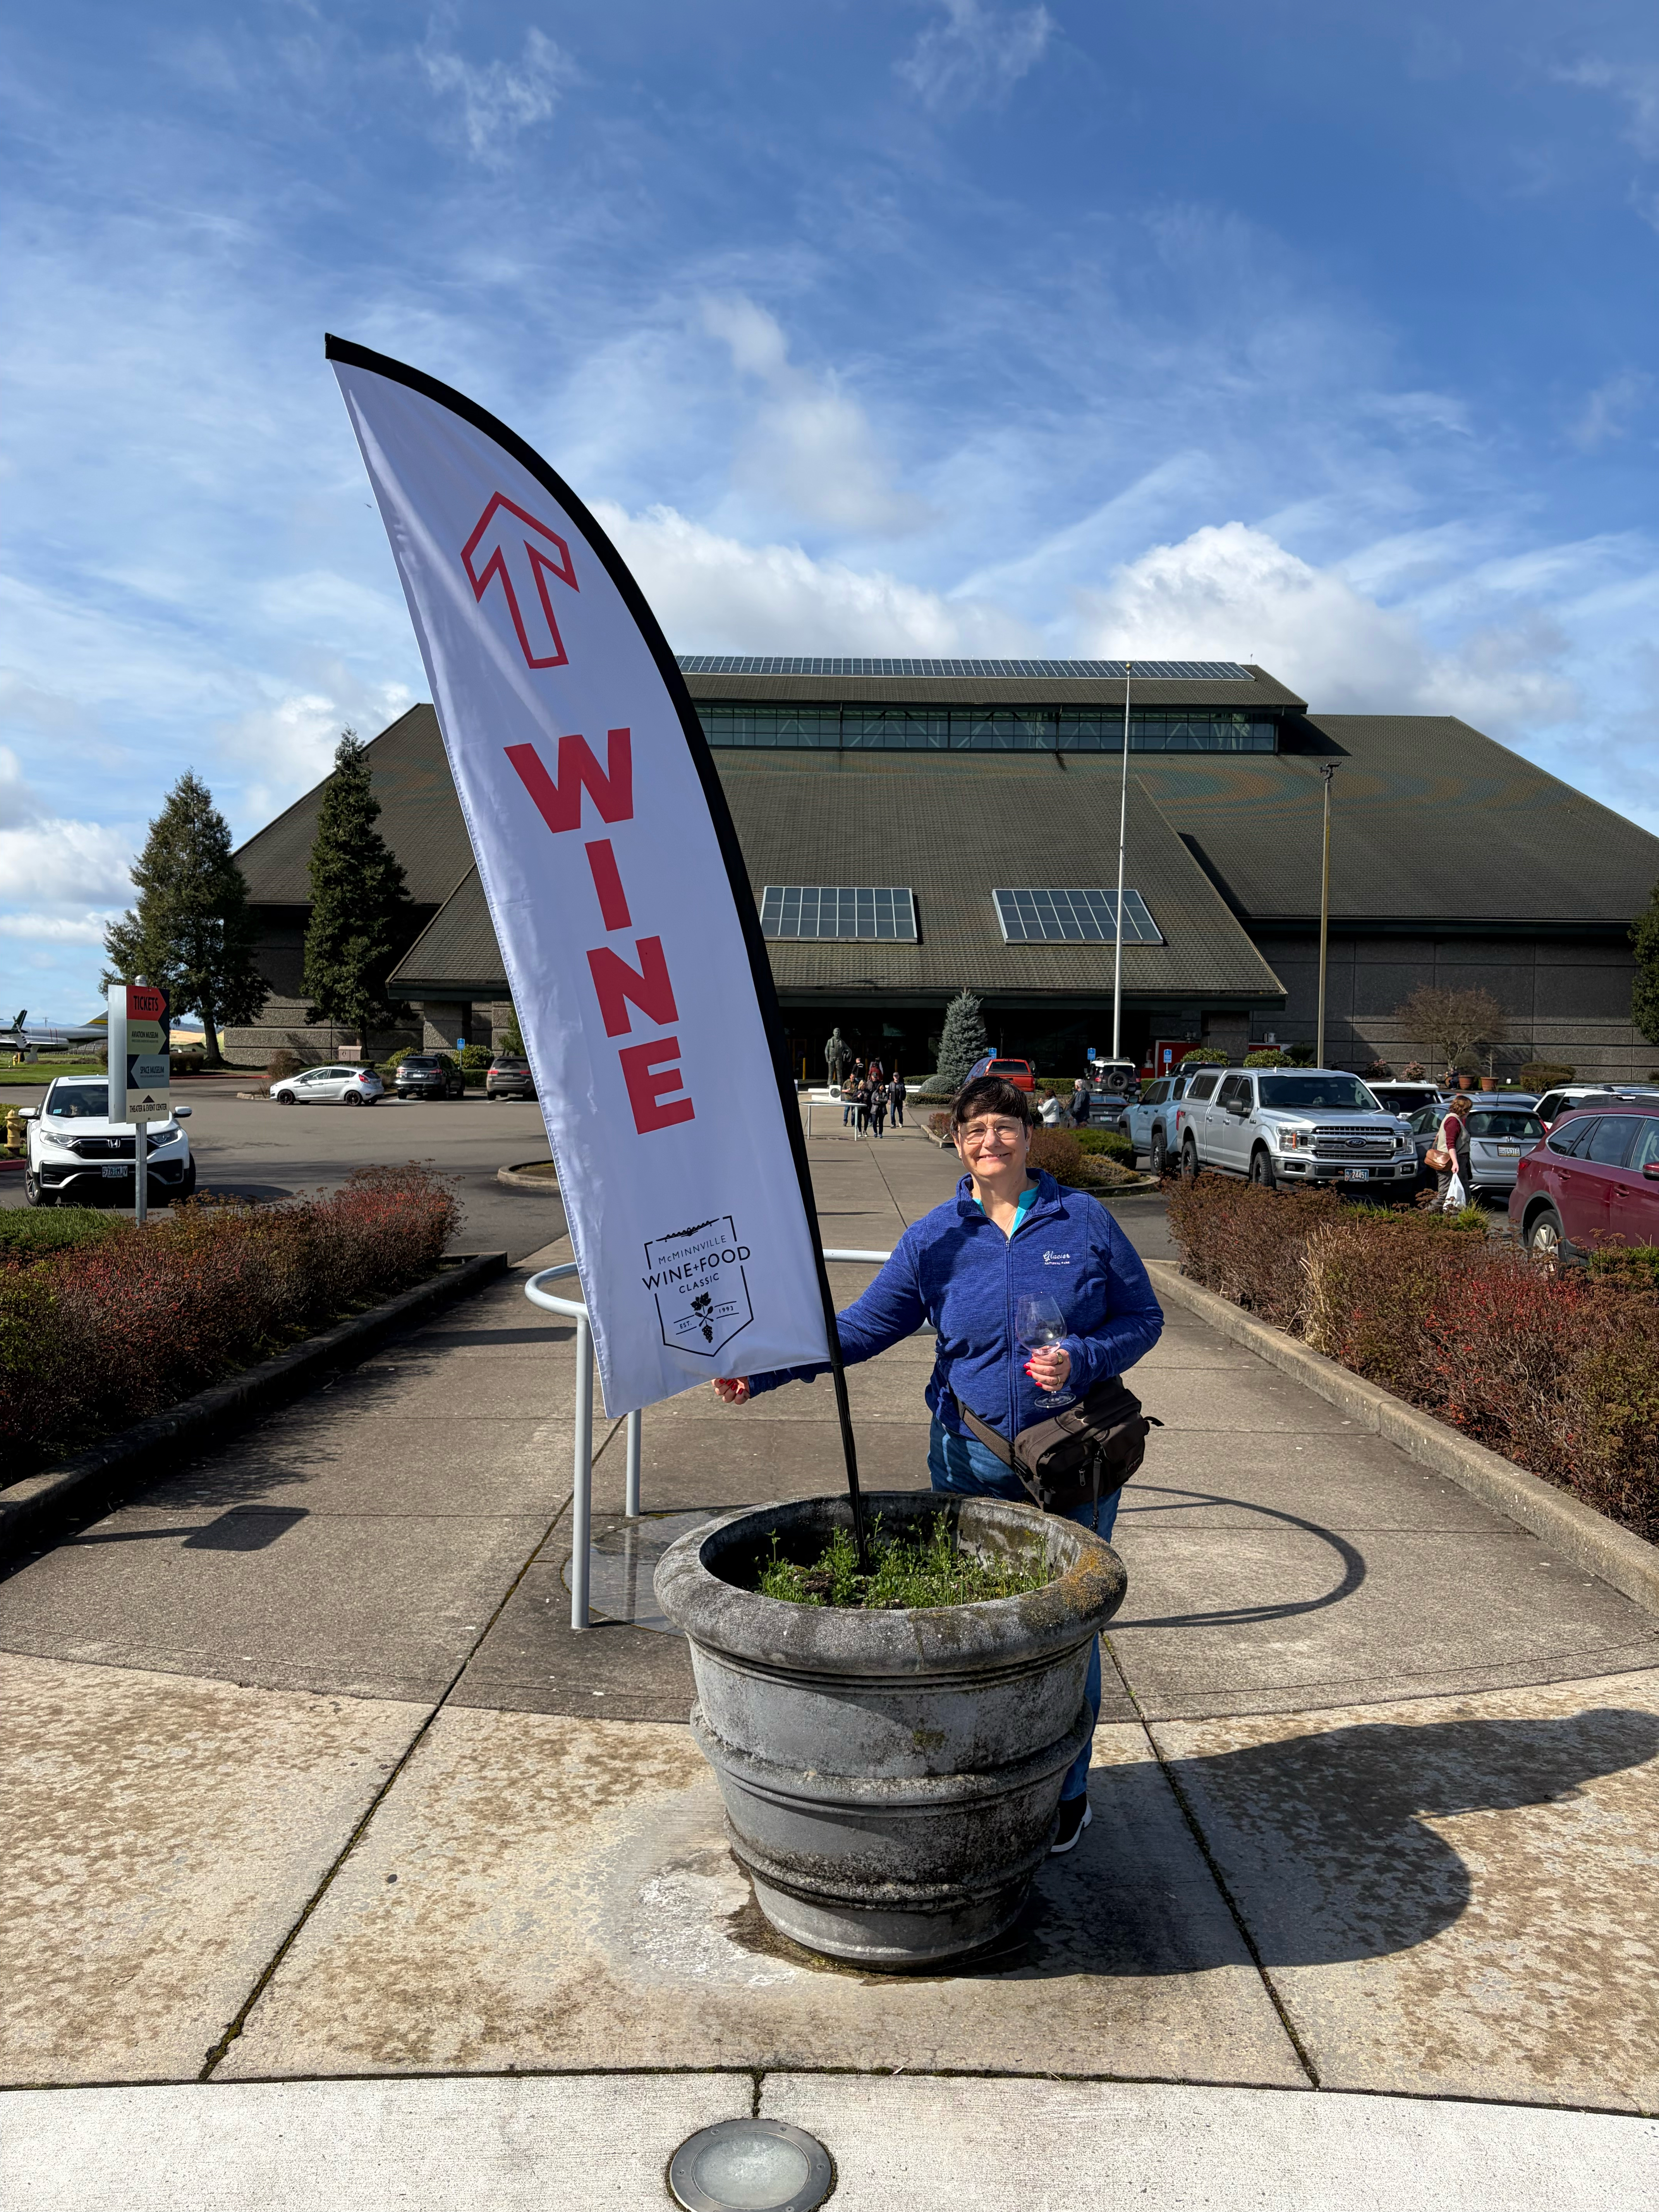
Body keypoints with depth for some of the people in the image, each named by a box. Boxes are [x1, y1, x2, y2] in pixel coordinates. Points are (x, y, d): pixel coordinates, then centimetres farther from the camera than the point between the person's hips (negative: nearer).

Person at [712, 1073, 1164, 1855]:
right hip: (970, 1460, 2)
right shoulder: (933, 1240, 2)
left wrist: (1081, 1361, -15)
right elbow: (862, 1325, 1)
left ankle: (1066, 1791, 26)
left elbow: (1142, 1317, 3)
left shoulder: (1084, 1221, -1)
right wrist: (766, 1368, -10)